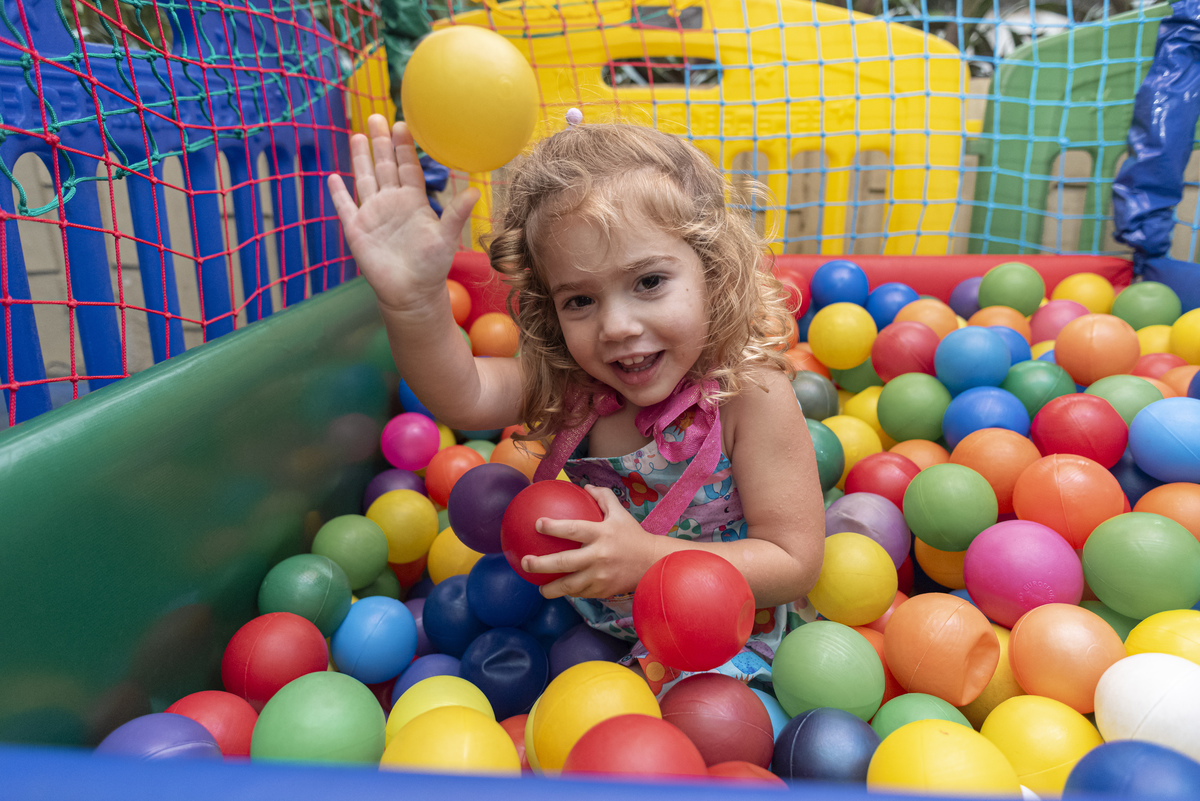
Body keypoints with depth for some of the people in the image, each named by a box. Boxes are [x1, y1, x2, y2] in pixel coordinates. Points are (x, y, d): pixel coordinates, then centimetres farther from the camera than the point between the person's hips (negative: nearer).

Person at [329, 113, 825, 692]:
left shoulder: (750, 394, -25)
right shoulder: (571, 381, -12)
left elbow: (795, 564, -21)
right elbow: (462, 397, -29)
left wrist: (646, 558, -32)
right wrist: (415, 303, -48)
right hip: (589, 613, 5)